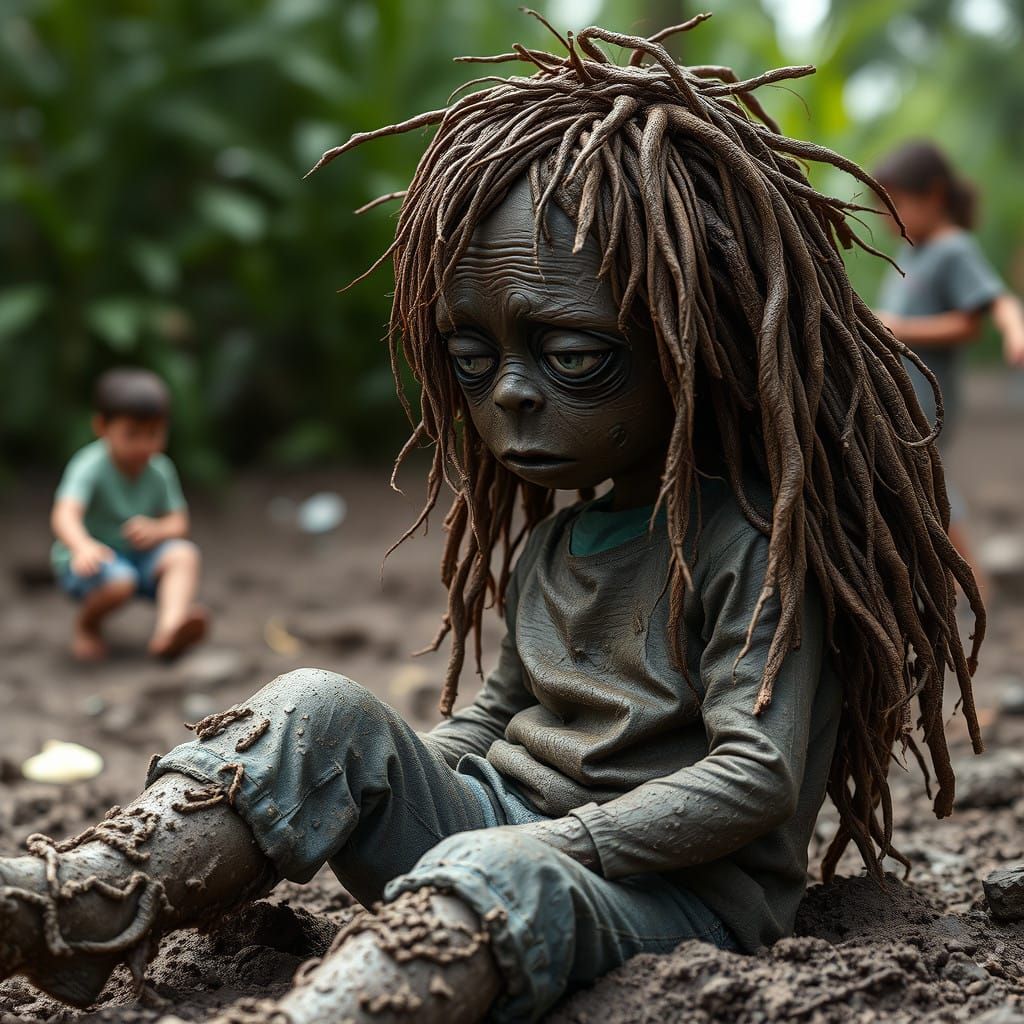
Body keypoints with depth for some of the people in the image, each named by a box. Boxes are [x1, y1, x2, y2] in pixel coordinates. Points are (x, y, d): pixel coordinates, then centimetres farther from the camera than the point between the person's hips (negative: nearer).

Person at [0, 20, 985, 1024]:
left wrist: (547, 845, -21)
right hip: (499, 823, 7)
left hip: (671, 894, -7)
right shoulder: (547, 544, 16)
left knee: (498, 879, -39)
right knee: (321, 714, -12)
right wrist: (400, 780, 5)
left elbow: (754, 778, -18)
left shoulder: (752, 549, -10)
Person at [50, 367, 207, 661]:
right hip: (88, 560, -5)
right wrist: (83, 546, -57)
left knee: (184, 554, -22)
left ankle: (169, 626, -42)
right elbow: (64, 515, -35)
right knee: (118, 581, -35)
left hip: (140, 558, 5)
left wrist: (157, 530, -24)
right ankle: (86, 625, -2)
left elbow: (179, 523, 1)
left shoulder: (160, 470, -2)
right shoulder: (91, 467, -19)